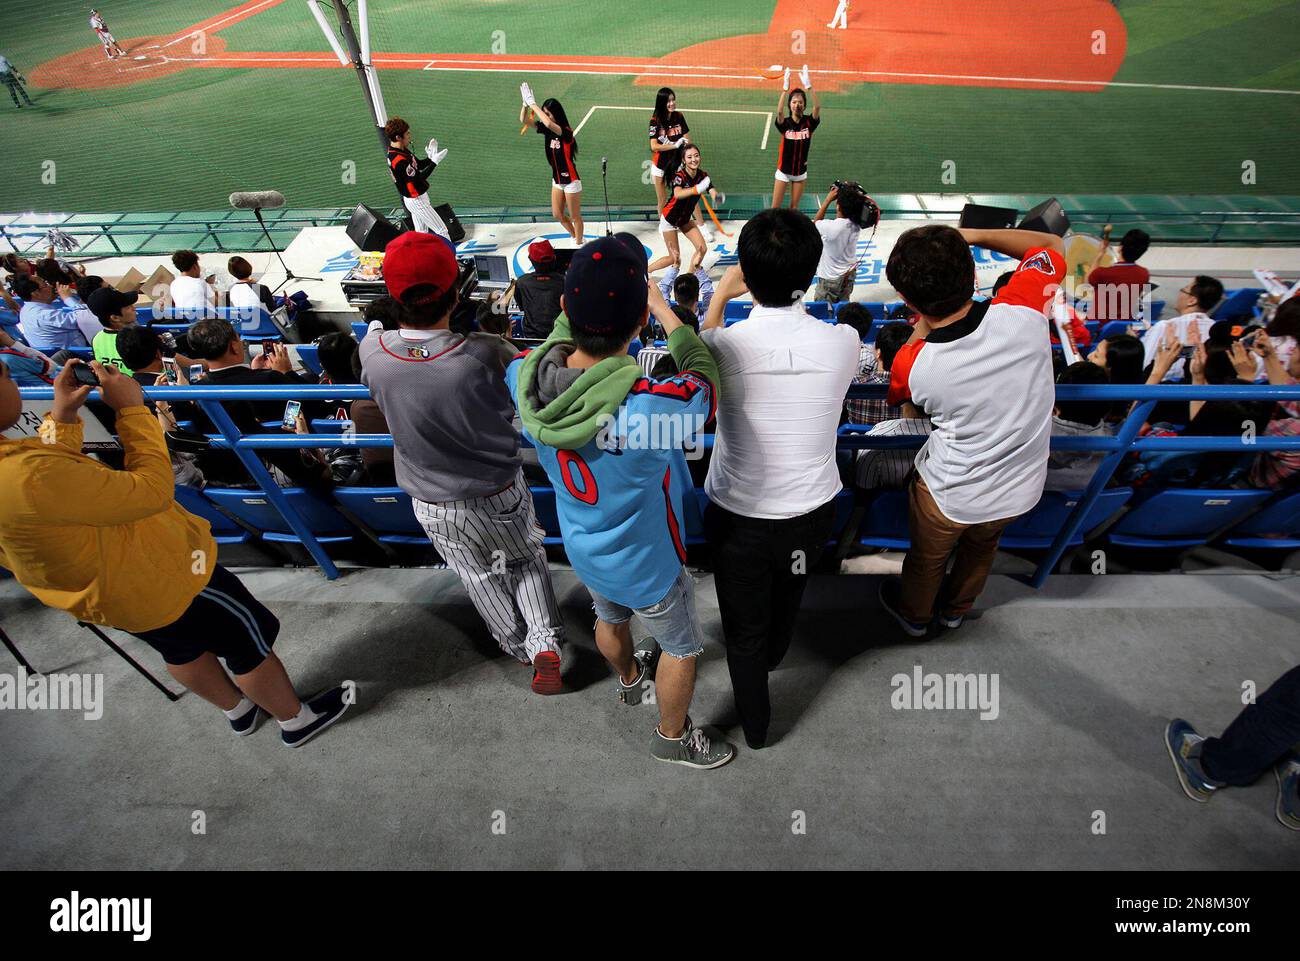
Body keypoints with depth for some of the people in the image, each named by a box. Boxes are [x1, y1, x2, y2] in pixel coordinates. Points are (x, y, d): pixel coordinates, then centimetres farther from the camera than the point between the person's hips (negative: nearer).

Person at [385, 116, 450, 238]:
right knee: (442, 230, -4)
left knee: (421, 233, 18)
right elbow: (418, 178, -24)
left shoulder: (402, 150, 2)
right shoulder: (399, 160, -28)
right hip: (418, 201, -10)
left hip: (414, 199, 10)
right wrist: (434, 162, -24)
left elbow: (419, 165, 10)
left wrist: (430, 157, -8)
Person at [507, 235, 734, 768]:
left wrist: (588, 289, 3)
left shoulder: (524, 375, -26)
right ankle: (673, 736, 51)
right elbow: (704, 375, -17)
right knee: (683, 646, 25)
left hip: (582, 550, 6)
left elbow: (558, 342, 0)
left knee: (610, 619, 35)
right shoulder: (655, 408, -42)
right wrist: (660, 303, -7)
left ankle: (630, 678, 68)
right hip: (645, 565, -5)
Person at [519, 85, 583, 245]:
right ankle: (575, 238, 38)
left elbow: (549, 123, -43)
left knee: (575, 217, 6)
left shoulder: (566, 131, -23)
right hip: (557, 179, 8)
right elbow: (523, 120, -2)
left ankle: (579, 246, 24)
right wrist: (526, 103, -20)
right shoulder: (547, 129, -2)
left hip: (571, 181, -8)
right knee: (558, 215, 16)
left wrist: (533, 103, -34)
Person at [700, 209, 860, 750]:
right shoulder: (843, 342, -16)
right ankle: (772, 656, 66)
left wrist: (721, 296, 17)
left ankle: (756, 727, 45)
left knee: (743, 629, 22)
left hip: (738, 517, -2)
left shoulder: (723, 345, -22)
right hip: (811, 512, 3)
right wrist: (795, 286, 18)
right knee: (788, 598, 34)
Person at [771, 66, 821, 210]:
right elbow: (779, 111, -33)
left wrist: (808, 87, -38)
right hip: (783, 171, -1)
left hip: (801, 172, 2)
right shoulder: (785, 123, -11)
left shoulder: (809, 122, -8)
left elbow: (817, 107, -27)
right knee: (775, 208, 1)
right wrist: (785, 89, -44)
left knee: (794, 207, 13)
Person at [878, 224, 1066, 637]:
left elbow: (896, 393, -3)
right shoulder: (1021, 312, -27)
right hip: (1022, 489, 4)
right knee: (981, 548, 33)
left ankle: (913, 614, 57)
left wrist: (922, 324, -1)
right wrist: (970, 235, -11)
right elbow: (1051, 244, -3)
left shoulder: (913, 363, -31)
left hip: (950, 495, -3)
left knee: (927, 558, 28)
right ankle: (955, 609, 61)